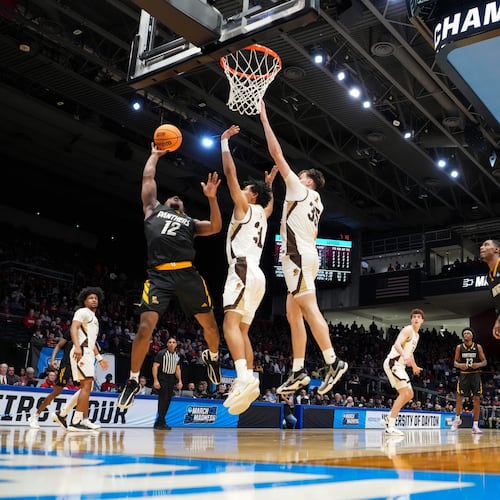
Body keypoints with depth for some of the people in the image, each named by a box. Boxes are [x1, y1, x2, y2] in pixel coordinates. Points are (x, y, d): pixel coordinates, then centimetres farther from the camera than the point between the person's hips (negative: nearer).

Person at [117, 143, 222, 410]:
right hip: (159, 276, -2)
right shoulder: (154, 210, 24)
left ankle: (212, 356, 38)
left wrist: (211, 197, 3)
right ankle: (133, 381, 0)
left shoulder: (190, 223, 26)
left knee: (210, 324, 5)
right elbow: (148, 178, 26)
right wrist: (155, 155, 38)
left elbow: (216, 228, 11)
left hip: (187, 274, 2)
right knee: (145, 327, -15)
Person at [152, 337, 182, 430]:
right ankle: (162, 423, -10)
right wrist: (155, 380, -21)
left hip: (171, 379, 7)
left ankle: (158, 423, 15)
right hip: (162, 378, -7)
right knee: (163, 400, -12)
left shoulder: (177, 356, 11)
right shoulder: (161, 353, -9)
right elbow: (155, 367, -13)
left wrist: (179, 381, 8)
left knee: (168, 401, 6)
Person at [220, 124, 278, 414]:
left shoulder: (245, 208, 4)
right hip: (255, 276, 9)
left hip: (244, 273, -9)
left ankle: (245, 378, -39)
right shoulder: (262, 214, 24)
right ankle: (248, 382, 5)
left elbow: (230, 173, 0)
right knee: (242, 329, 10)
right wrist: (270, 184, 54)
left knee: (231, 323, -23)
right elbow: (270, 203, 50)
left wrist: (225, 143, 7)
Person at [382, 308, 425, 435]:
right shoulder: (408, 330, -10)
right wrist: (405, 356, -43)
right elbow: (397, 344, -25)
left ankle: (389, 419, 16)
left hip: (400, 365, 10)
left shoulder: (416, 335, 19)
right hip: (393, 362, -10)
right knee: (404, 393, -16)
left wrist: (414, 366, 46)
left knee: (409, 394, 12)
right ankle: (390, 425, -14)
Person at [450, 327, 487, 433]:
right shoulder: (459, 347, 2)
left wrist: (478, 364, -20)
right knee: (459, 398, 1)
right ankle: (457, 419, 24)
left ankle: (475, 425, 6)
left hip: (475, 375, 0)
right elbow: (455, 362, 4)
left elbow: (485, 361, 2)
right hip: (464, 375, 0)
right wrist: (460, 365, -19)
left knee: (476, 399, -1)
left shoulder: (478, 347, 0)